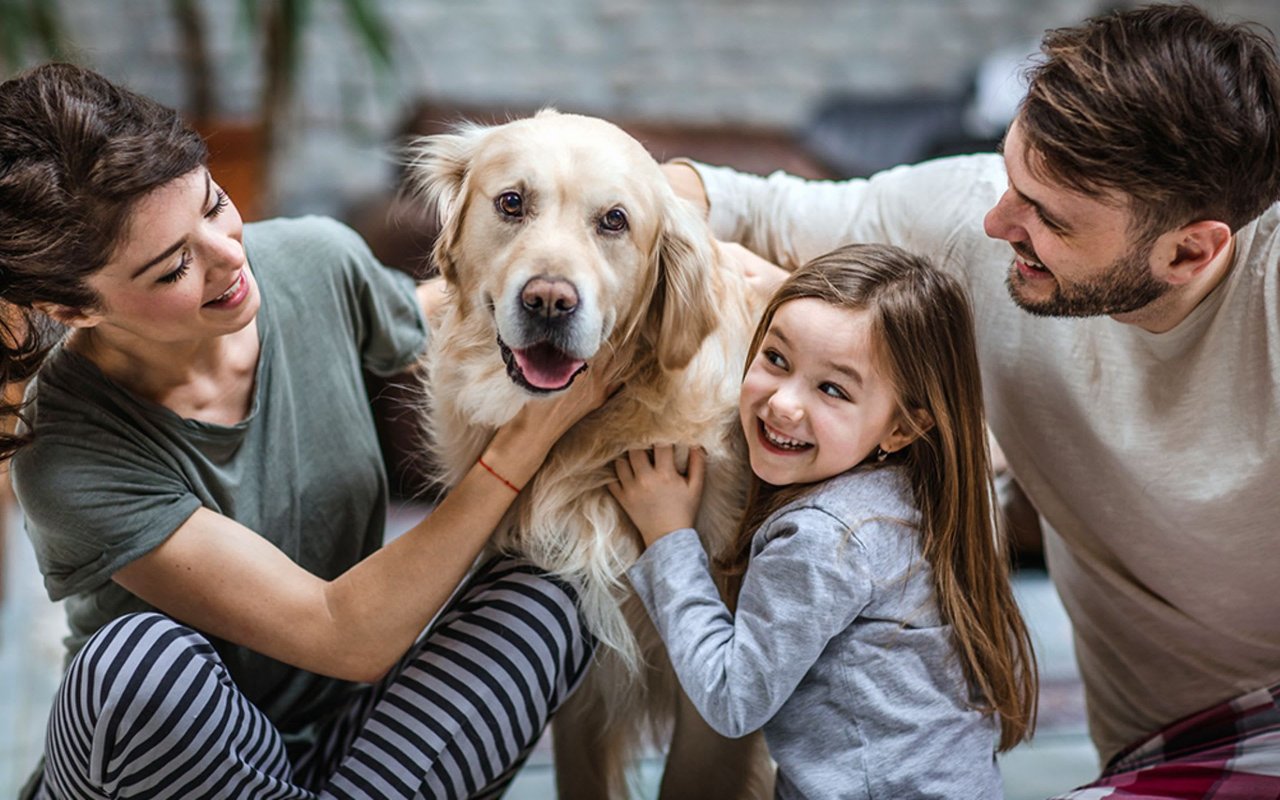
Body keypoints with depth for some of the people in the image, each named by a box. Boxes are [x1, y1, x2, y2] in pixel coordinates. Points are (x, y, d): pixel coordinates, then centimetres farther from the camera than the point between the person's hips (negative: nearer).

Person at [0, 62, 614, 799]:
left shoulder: (317, 263, -11)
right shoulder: (74, 462, -26)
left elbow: (440, 311, 16)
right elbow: (348, 639, -27)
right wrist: (535, 429, -27)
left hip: (356, 739, 4)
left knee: (540, 602, -22)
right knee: (143, 658, -37)